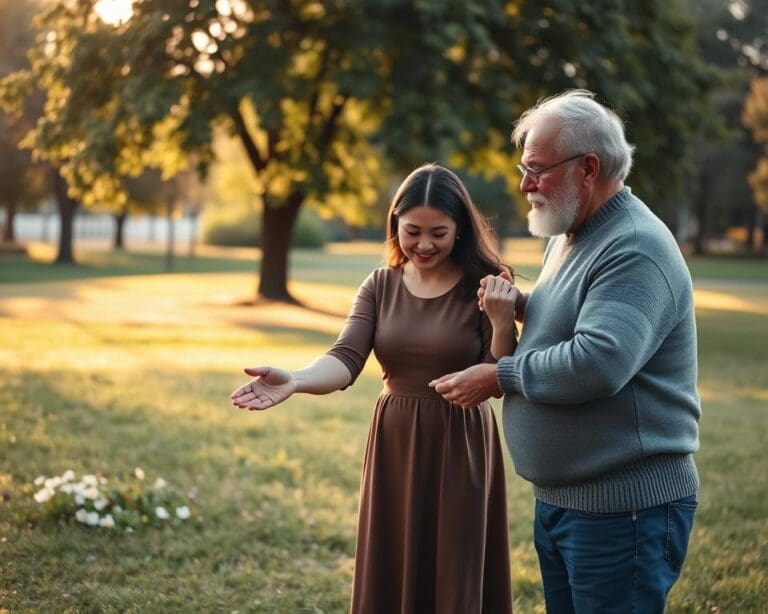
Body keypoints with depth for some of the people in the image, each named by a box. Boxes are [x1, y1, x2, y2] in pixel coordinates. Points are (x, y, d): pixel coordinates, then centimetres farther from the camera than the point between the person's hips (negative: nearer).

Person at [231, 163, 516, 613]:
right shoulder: (381, 286, 2)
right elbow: (346, 359, -10)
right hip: (394, 445, 3)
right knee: (390, 578, 11)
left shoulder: (481, 286, -7)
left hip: (459, 448, -3)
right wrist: (295, 381, -30)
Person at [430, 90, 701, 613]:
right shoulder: (569, 237, 12)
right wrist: (521, 306, 4)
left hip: (624, 509, -9)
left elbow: (597, 362, -30)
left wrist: (498, 378, -17)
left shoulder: (635, 249, -19)